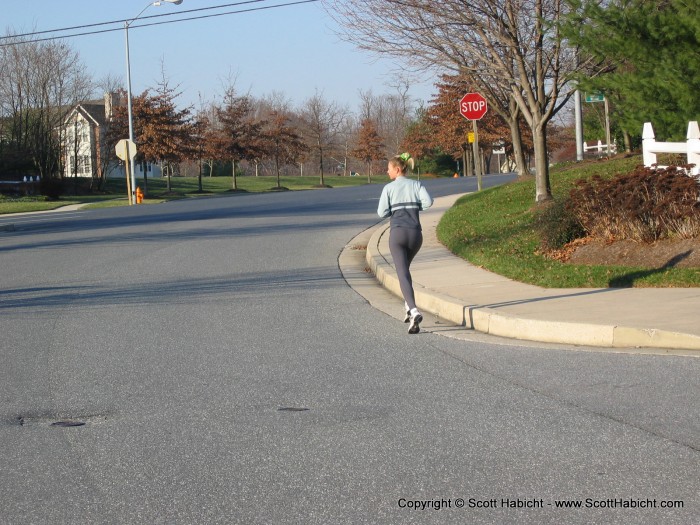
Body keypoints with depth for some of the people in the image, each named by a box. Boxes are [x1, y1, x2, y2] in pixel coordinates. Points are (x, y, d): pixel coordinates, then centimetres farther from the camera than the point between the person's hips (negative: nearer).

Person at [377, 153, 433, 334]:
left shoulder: (389, 188, 3)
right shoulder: (416, 185, 9)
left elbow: (382, 213, -2)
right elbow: (428, 201, -8)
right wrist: (415, 207, 11)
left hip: (397, 232, -3)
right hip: (415, 232, 3)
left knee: (403, 273, -8)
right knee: (405, 268, 26)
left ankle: (414, 311, -28)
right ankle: (409, 306, 18)